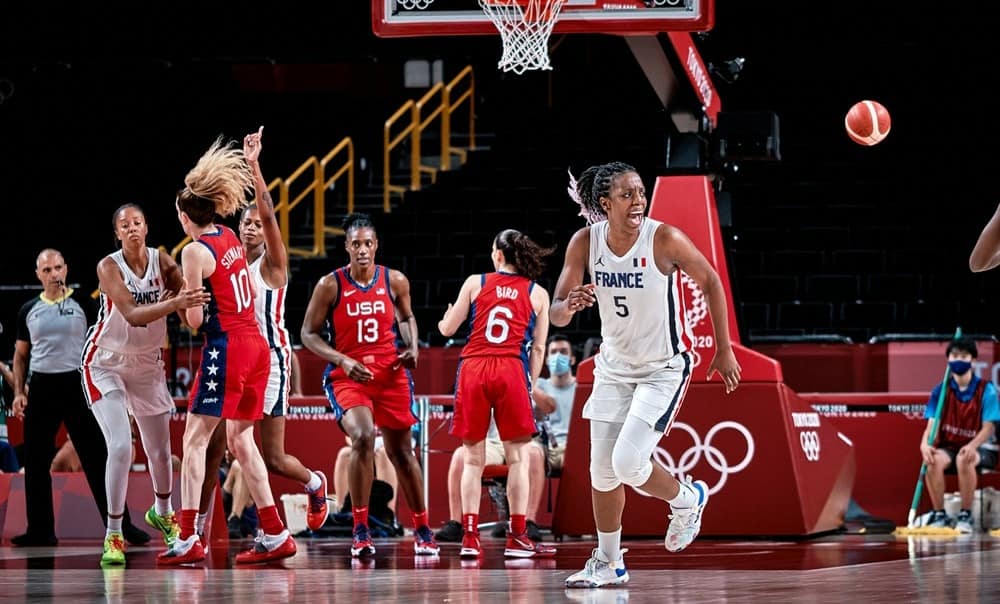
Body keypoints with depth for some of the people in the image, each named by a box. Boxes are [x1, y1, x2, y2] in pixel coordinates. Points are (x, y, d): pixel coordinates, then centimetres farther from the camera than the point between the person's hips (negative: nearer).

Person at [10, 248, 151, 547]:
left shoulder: (82, 304, 1)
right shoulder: (29, 310, 10)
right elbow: (21, 354, 18)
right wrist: (18, 392, 7)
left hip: (77, 384, -3)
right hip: (41, 387, 3)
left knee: (97, 459, -6)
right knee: (36, 462, 4)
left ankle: (121, 525, -4)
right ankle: (41, 530, 12)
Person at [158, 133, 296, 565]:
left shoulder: (195, 251, -11)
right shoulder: (231, 238, 12)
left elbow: (195, 320, -11)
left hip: (225, 349, -8)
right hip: (256, 345, 8)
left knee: (194, 440, -5)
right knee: (240, 439, 15)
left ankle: (188, 538, -12)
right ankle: (275, 535, 14)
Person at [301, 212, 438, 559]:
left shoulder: (395, 281, -1)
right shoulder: (330, 285, -9)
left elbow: (406, 317, 19)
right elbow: (309, 334, -3)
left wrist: (412, 348, 0)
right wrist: (343, 361, -17)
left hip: (390, 374, 3)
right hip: (347, 376, -3)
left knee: (401, 451, 11)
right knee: (363, 437, -27)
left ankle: (422, 529, 27)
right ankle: (361, 530, -17)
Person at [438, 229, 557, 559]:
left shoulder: (475, 283, 8)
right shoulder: (537, 293, 9)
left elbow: (447, 330, 12)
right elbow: (538, 349, 7)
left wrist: (444, 318, 34)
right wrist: (531, 385, 16)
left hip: (472, 369, 1)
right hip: (511, 371, -1)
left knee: (472, 459, 6)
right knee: (518, 457, 4)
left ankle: (470, 536, 1)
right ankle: (517, 536, 1)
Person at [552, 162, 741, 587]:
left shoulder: (665, 239, -22)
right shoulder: (585, 243, -11)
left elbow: (710, 282, -7)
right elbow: (556, 314, -7)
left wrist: (724, 350, -4)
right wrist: (570, 305, -32)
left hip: (664, 368, -5)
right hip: (614, 366, 5)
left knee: (628, 462, -17)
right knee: (602, 471, 7)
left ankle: (686, 500, 15)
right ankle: (608, 564, 25)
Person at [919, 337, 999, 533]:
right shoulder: (941, 391, 1)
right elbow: (932, 424, -6)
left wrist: (972, 446, -33)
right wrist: (925, 443, -30)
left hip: (980, 448, -3)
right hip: (949, 446, 3)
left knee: (964, 459, -38)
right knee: (934, 460, -32)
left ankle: (965, 516, -24)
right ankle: (939, 515, -17)